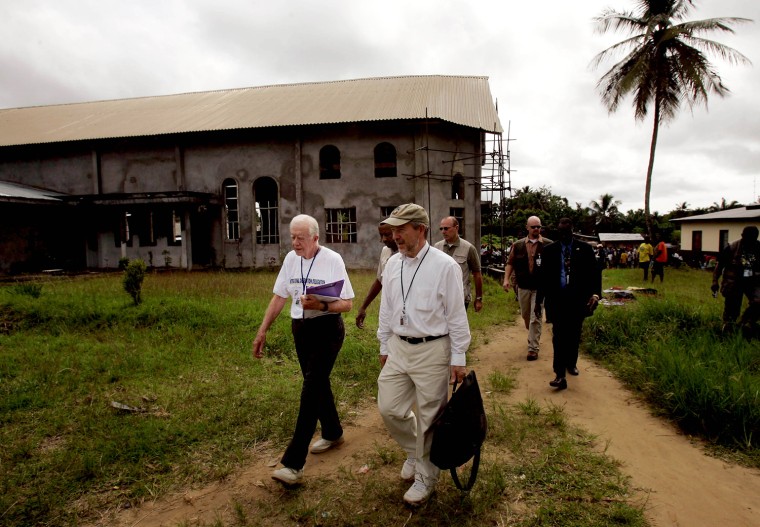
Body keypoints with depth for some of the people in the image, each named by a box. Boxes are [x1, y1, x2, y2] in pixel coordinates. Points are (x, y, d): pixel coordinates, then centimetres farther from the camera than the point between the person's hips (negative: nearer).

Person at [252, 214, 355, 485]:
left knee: (311, 389, -11)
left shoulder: (332, 260, -13)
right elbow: (279, 297, 9)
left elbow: (347, 303, -12)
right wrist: (262, 331, 7)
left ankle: (293, 464, -10)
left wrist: (322, 305, -29)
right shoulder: (291, 259, 3)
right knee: (318, 384, 18)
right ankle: (333, 433, 41)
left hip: (327, 329, -6)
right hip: (300, 328, 6)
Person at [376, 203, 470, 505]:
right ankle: (415, 450, 39)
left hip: (432, 351, -5)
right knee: (389, 408, 9)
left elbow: (457, 316, -9)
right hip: (398, 347, 6)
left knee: (429, 418, 6)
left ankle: (425, 477, 28)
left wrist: (458, 359, -8)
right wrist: (384, 346, 16)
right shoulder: (392, 264, 4)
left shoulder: (445, 266, -13)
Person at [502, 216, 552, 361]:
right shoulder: (518, 245, 4)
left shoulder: (548, 245, -4)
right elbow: (510, 263, 7)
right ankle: (533, 336, 44)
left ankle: (533, 348, 3)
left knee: (535, 318, -5)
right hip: (523, 287, 3)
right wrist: (506, 279, -5)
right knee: (526, 315, 18)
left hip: (540, 288, -3)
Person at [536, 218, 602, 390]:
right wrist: (539, 300, 5)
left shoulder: (584, 248, 3)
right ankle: (560, 375, -9)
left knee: (574, 335, 14)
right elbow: (543, 276, 6)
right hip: (558, 299, -1)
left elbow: (595, 272, 2)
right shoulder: (549, 250, 4)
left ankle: (572, 363, 36)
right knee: (559, 337, -7)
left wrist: (595, 293, -12)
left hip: (578, 299, 1)